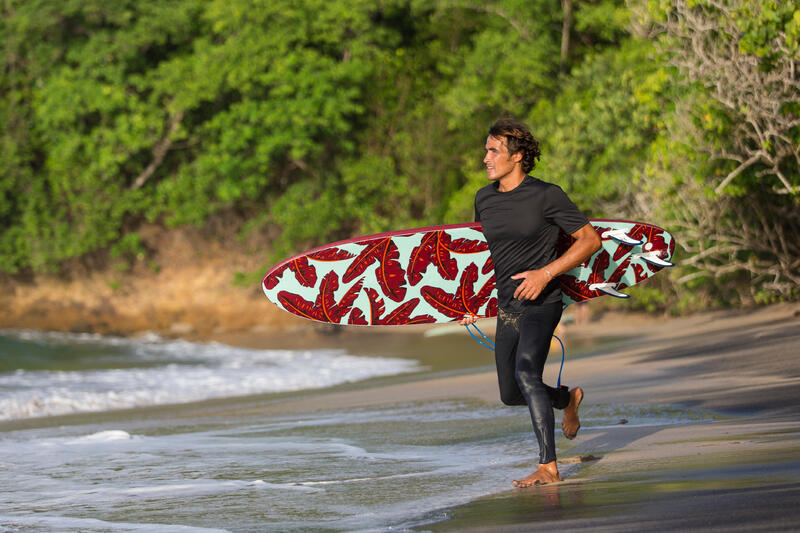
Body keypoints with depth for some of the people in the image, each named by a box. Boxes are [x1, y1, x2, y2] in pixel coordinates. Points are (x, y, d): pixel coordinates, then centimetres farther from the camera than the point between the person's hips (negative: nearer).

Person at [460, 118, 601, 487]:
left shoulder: (546, 196, -11)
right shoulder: (484, 199, 7)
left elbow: (590, 240, -9)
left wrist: (546, 273, -18)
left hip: (542, 302, -7)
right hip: (507, 304, 7)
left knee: (526, 372, -27)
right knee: (510, 395, 11)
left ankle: (548, 467, -27)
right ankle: (568, 398, 42)